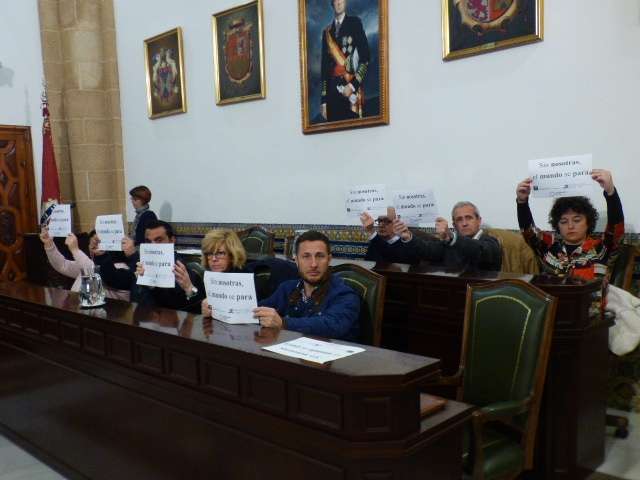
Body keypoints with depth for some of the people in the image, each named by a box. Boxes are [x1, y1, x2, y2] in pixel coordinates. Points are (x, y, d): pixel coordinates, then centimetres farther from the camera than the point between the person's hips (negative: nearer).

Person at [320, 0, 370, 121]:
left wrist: (353, 85, -13)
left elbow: (365, 58, -3)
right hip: (332, 91, 4)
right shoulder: (327, 31, 16)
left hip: (352, 90, -4)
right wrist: (323, 100, 9)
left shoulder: (355, 23, 4)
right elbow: (324, 66, 15)